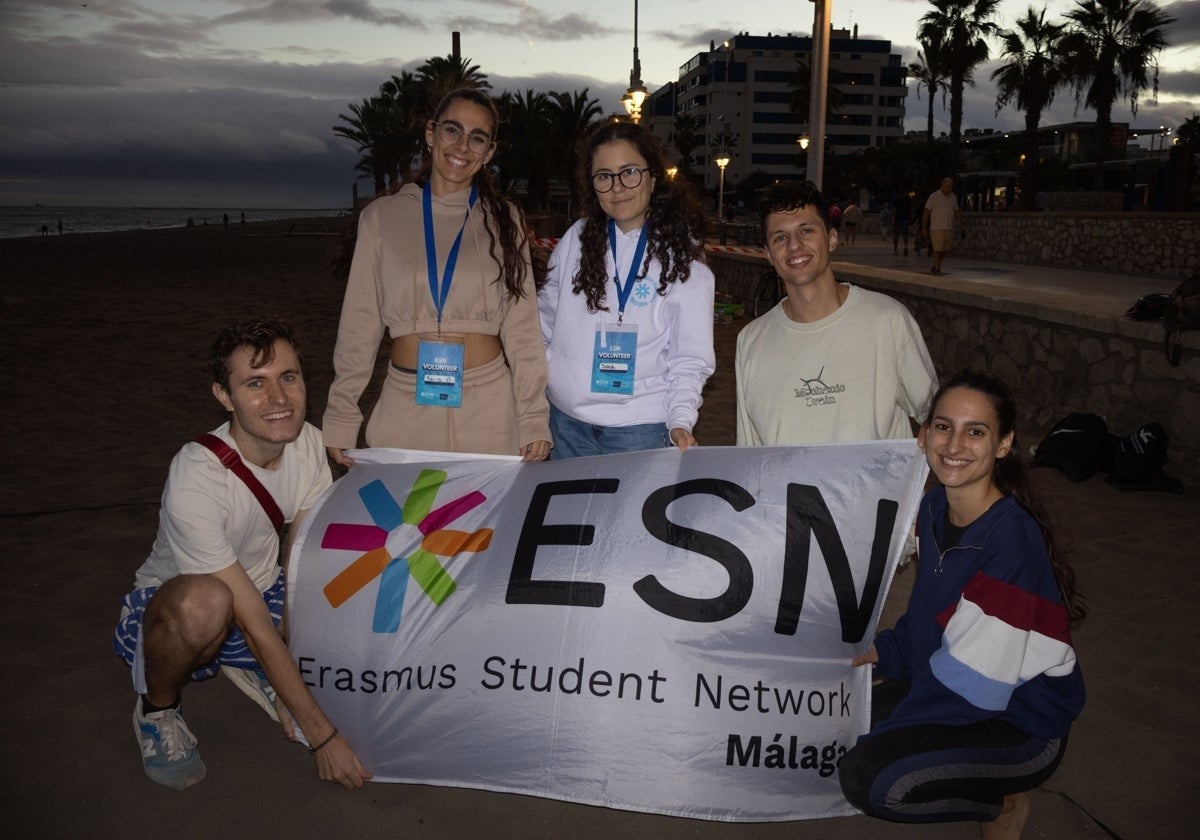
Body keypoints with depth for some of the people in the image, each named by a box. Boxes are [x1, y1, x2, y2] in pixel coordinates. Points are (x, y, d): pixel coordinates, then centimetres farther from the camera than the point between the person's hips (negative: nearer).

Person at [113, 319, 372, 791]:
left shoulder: (306, 442, -14)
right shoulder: (195, 481, -32)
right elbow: (254, 622, -30)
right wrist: (320, 734, -28)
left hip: (261, 590, 5)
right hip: (171, 609, -5)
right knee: (204, 601, -40)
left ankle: (252, 671, 13)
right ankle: (157, 710, -7)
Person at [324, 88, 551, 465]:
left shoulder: (504, 220, 6)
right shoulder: (382, 216, 5)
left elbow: (522, 326, 1)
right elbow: (358, 324, 5)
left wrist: (535, 419, -5)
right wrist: (341, 419, 1)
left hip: (490, 408, 0)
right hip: (406, 406, 0)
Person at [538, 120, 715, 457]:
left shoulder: (683, 257, -5)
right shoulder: (577, 239, 3)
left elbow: (690, 358, -6)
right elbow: (545, 318, 11)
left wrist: (681, 422, -19)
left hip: (641, 429, -3)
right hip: (567, 420, 3)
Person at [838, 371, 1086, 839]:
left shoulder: (1011, 540, -28)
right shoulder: (935, 507, -3)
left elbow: (971, 683, -26)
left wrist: (878, 735, -20)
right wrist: (886, 651, 1)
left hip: (1022, 724, -8)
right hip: (950, 682, 8)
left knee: (867, 779, -24)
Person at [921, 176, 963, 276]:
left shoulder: (953, 197, 11)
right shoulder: (934, 196, -5)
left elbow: (956, 212, 15)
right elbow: (926, 213, -4)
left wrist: (959, 219, -8)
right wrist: (924, 228, -7)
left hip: (949, 229, 5)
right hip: (937, 229, -5)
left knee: (943, 251, 10)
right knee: (938, 250, -4)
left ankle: (934, 268, 26)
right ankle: (937, 270, 4)